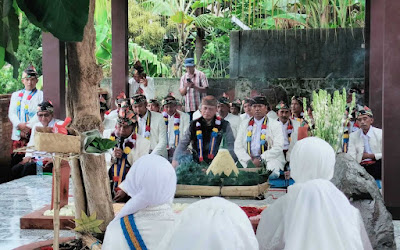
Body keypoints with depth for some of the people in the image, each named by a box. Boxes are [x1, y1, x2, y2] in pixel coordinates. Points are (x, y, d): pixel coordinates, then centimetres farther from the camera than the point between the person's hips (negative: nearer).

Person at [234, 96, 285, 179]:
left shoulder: (275, 125, 8)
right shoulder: (244, 124, 18)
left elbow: (278, 147, -4)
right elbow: (238, 147, 10)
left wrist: (260, 159, -14)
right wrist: (249, 160, -8)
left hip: (269, 160, -2)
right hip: (247, 161, 3)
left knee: (272, 174, -35)